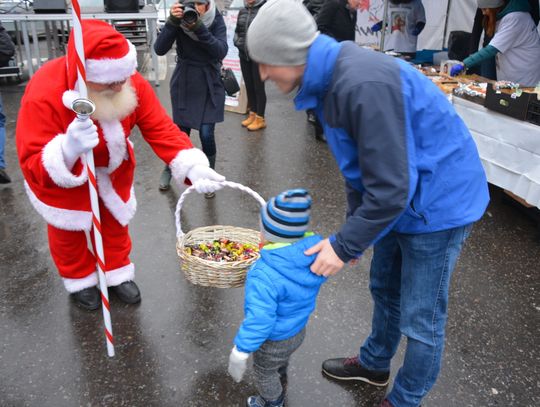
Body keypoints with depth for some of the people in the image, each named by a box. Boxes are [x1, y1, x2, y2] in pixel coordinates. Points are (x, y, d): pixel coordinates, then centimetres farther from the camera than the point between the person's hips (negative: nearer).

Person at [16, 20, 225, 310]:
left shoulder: (132, 84, -29)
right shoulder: (43, 95, -40)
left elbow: (161, 130, -28)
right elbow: (33, 166, -40)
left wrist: (192, 166, -45)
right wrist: (68, 151, -62)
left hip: (112, 168, 4)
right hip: (57, 173, -3)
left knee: (115, 221, 20)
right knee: (68, 230, 17)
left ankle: (117, 274, 46)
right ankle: (79, 280, 45)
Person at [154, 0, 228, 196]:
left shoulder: (216, 19, -10)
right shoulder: (179, 19, -10)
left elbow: (221, 52, -24)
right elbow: (159, 49, -19)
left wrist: (199, 28, -34)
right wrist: (172, 22, -31)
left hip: (210, 85, 0)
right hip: (183, 84, 1)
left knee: (206, 134, -8)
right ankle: (169, 168, 33)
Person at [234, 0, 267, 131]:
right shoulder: (242, 11, 12)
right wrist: (238, 42, 3)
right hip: (244, 54, 6)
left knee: (258, 87, 0)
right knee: (249, 86, 12)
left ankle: (260, 119, 9)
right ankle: (252, 114, 25)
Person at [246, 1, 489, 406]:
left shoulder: (364, 84, -32)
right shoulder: (330, 79, -2)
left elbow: (390, 187, -30)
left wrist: (345, 246, -19)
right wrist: (352, 226, 10)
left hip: (439, 202, -9)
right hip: (401, 198, 9)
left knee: (421, 319, 7)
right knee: (384, 290, 25)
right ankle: (374, 363, 48)